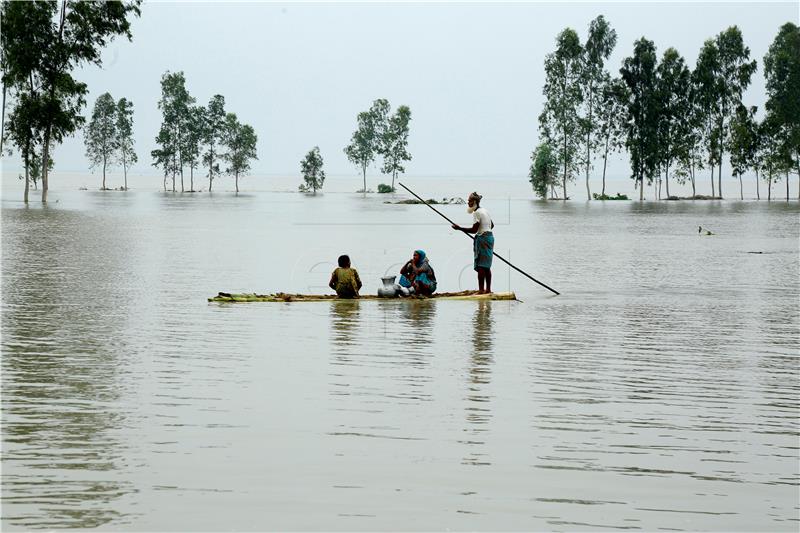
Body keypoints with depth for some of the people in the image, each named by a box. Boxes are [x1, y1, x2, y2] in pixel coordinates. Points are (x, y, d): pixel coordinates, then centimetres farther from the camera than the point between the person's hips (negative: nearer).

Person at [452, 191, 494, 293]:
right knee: (486, 266, 13)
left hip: (482, 239, -10)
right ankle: (488, 289, 15)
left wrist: (459, 228, -17)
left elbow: (474, 230, -19)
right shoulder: (485, 210, 16)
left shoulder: (476, 213, -12)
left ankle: (481, 290, -14)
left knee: (480, 266, -10)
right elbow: (492, 225, 26)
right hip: (490, 237, 10)